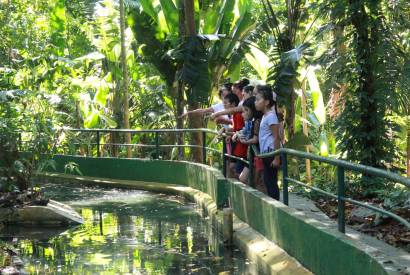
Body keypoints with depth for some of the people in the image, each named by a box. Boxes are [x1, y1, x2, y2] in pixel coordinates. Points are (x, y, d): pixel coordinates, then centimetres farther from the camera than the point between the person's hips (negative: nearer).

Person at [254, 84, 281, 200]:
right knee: (268, 180, 12)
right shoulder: (265, 116, 14)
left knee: (271, 181, -7)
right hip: (266, 153, 10)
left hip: (270, 153, -10)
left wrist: (276, 158, -20)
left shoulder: (271, 116, -15)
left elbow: (276, 138, -19)